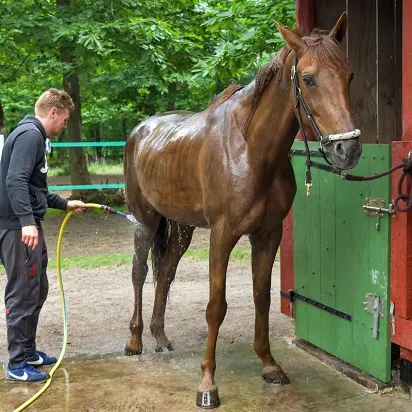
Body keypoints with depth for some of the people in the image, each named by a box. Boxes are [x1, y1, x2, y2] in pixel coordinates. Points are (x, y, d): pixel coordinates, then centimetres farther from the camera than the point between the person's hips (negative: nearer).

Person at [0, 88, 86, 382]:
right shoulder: (30, 134, -14)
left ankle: (28, 351, 30)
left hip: (28, 225, 11)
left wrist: (65, 204, 31)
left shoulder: (36, 136, 17)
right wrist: (27, 221, -35)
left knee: (37, 290, 18)